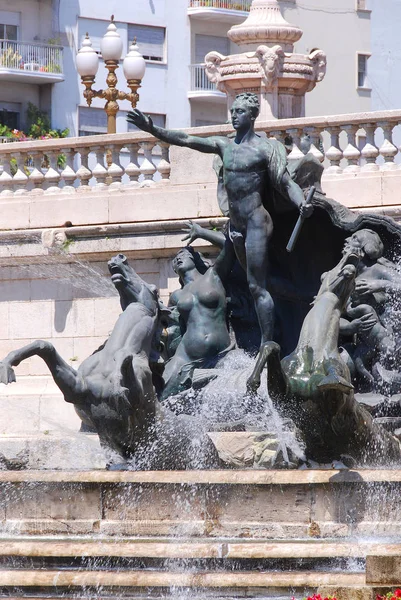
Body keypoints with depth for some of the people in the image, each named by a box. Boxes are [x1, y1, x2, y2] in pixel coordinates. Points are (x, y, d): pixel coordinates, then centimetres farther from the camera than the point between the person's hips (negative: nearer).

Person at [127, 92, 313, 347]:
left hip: (257, 221, -7)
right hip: (235, 223, 7)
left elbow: (287, 183, -12)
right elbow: (185, 140, 8)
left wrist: (302, 204, -31)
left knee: (257, 286, -12)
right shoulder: (224, 145, 11)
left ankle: (267, 345, -13)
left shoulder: (265, 148, -7)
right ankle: (265, 343, 21)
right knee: (255, 284, 13)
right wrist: (153, 130, -3)